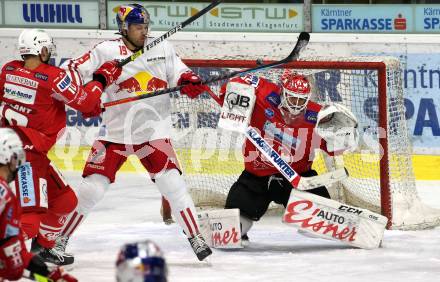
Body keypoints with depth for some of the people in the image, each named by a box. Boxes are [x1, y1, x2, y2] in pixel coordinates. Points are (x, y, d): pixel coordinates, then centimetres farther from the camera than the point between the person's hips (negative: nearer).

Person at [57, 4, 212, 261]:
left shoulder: (163, 49, 3)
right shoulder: (107, 51, -8)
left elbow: (178, 73, 9)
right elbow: (73, 70, -10)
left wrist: (189, 81, -14)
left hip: (152, 131, 2)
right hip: (115, 132, -2)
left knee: (172, 182, -8)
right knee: (92, 188, -4)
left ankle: (195, 237, 3)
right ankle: (59, 239, 10)